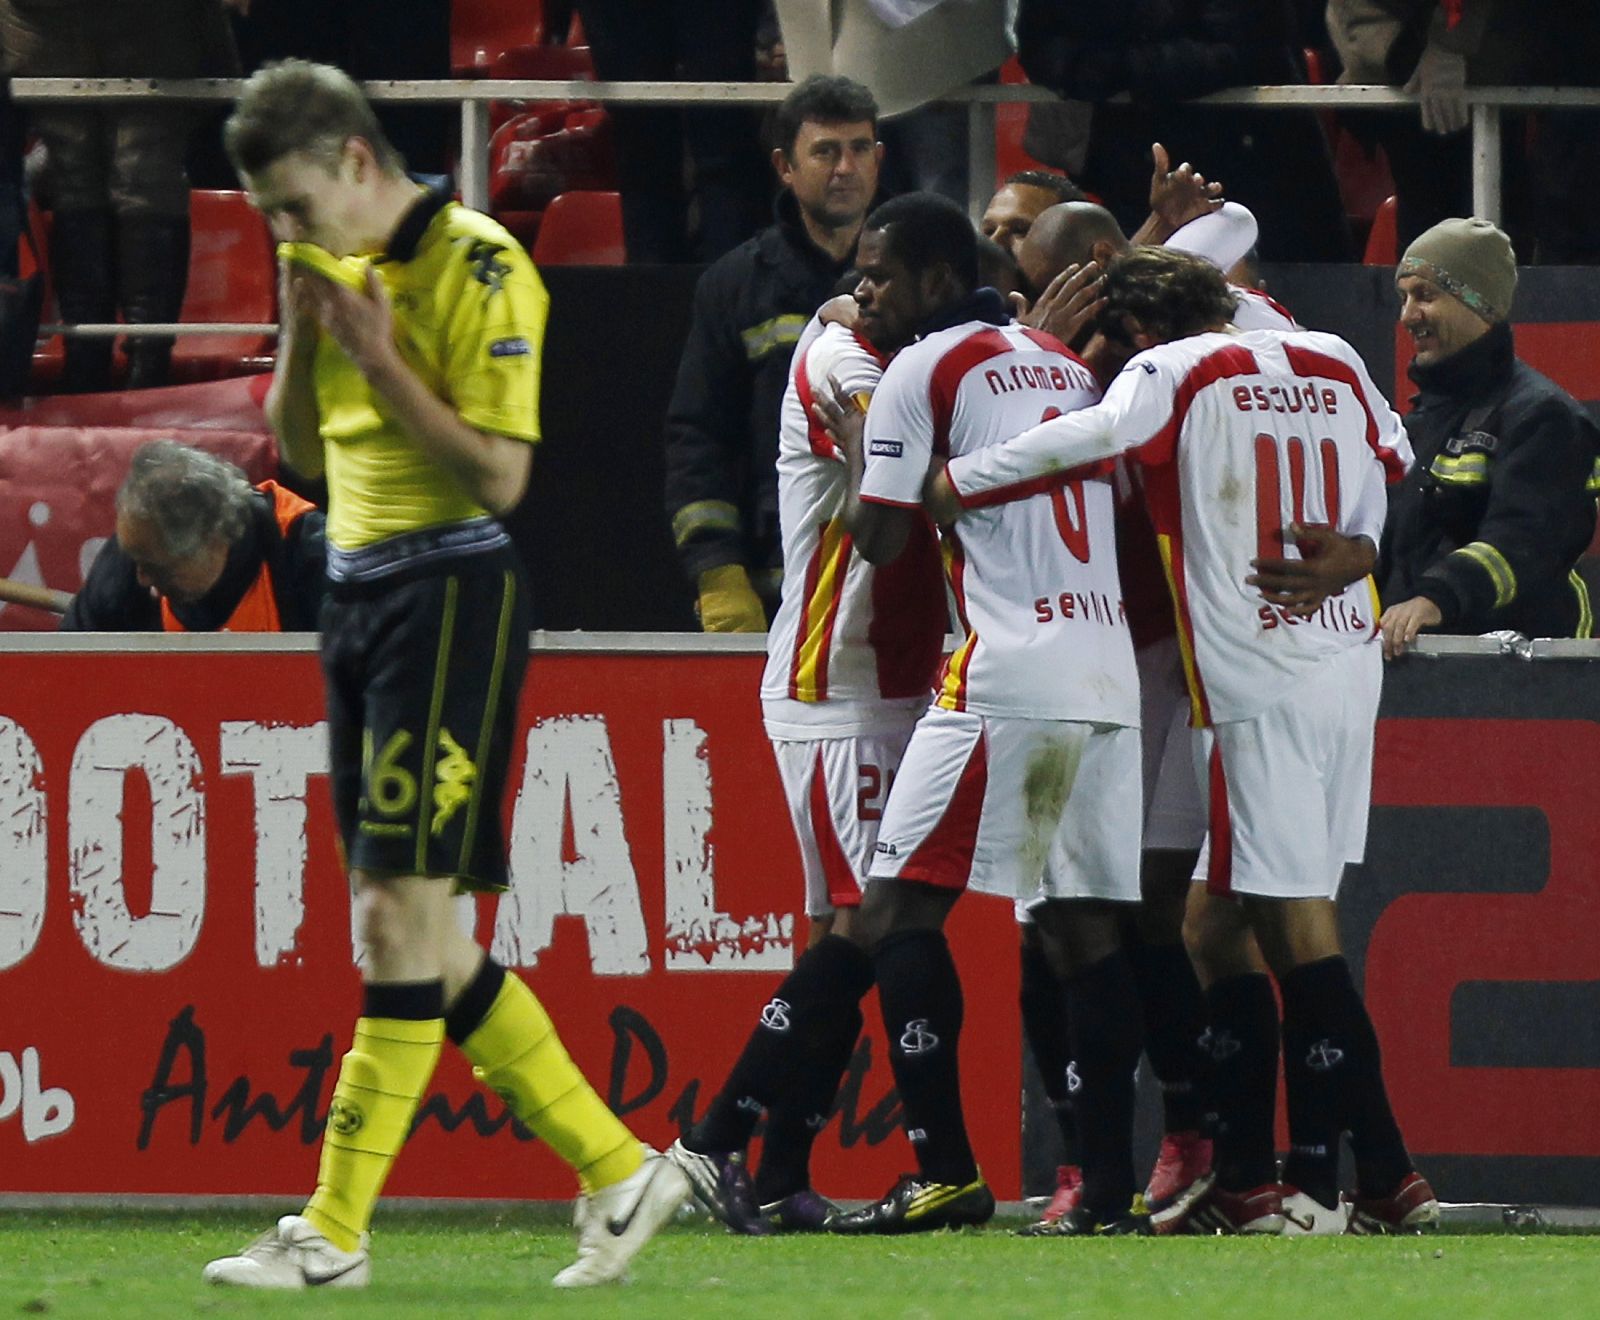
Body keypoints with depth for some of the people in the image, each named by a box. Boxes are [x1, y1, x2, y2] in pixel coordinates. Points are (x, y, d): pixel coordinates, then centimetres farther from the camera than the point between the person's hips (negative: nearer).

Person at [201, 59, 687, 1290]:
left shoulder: (478, 266, -12)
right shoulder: (351, 269, 13)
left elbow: (500, 472, -17)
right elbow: (303, 450, 18)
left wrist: (381, 359, -18)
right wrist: (305, 337, 2)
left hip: (449, 596, -10)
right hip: (358, 592, 10)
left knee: (401, 915, -9)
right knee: (410, 932, 9)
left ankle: (335, 1233, -10)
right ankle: (619, 1170, 17)